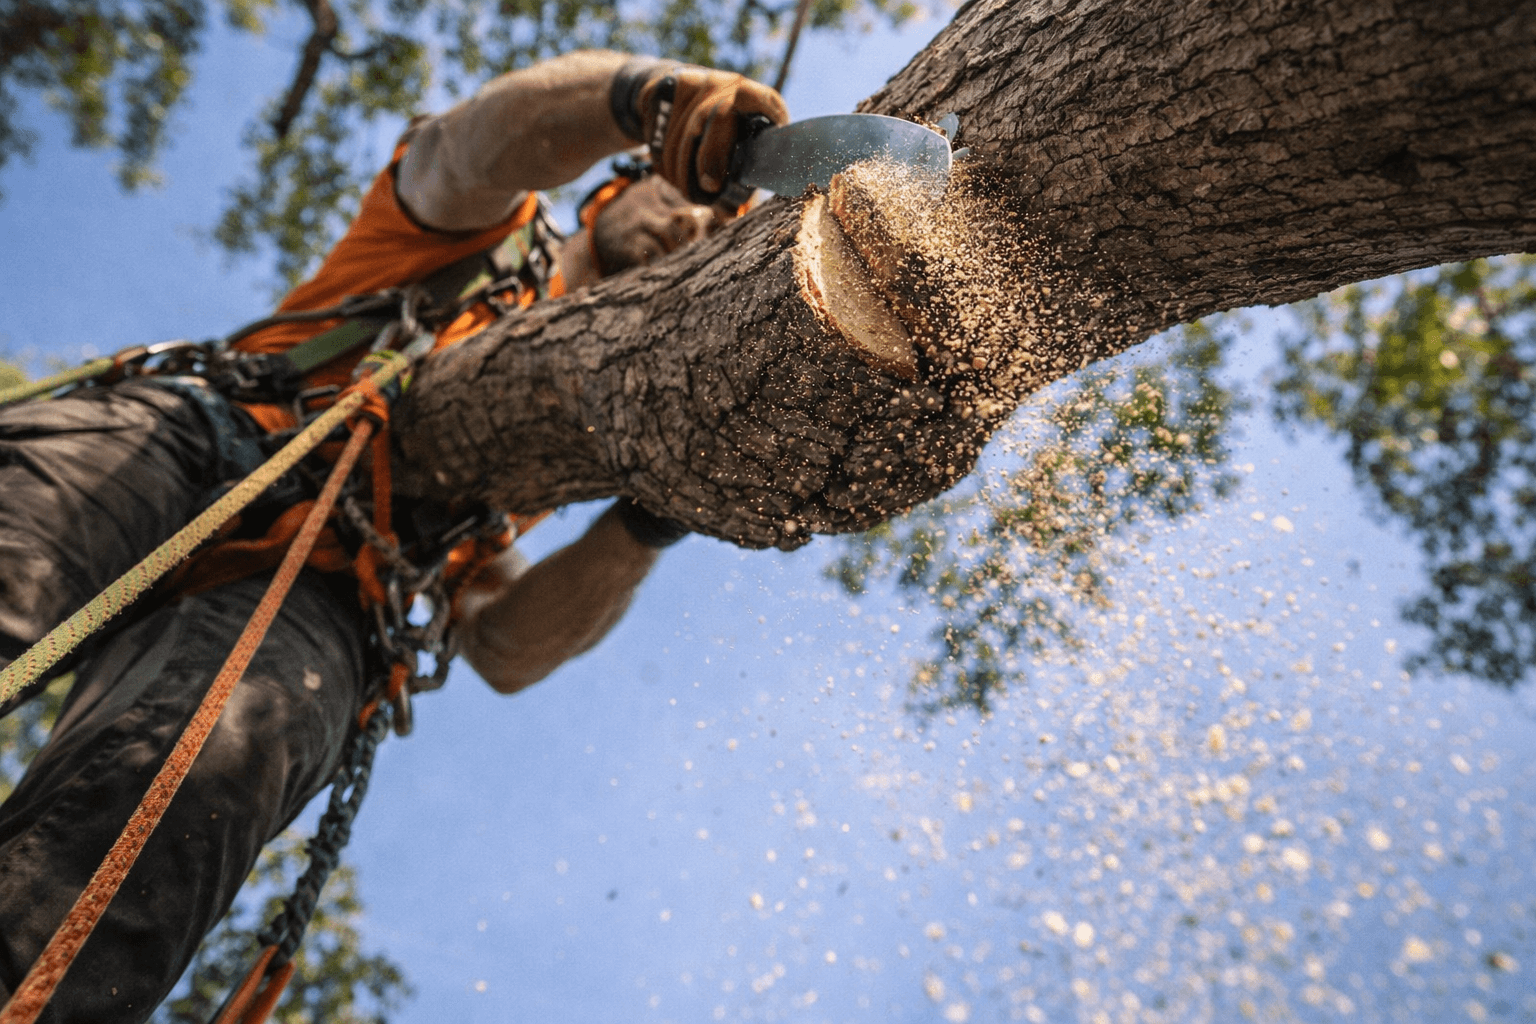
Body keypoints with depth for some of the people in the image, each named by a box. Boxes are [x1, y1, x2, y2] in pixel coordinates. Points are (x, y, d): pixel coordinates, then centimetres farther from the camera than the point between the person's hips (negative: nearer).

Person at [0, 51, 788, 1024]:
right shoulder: (479, 230, 24)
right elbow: (490, 138, -5)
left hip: (308, 595, 1)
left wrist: (647, 521, 0)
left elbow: (507, 648, 13)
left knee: (208, 767, -32)